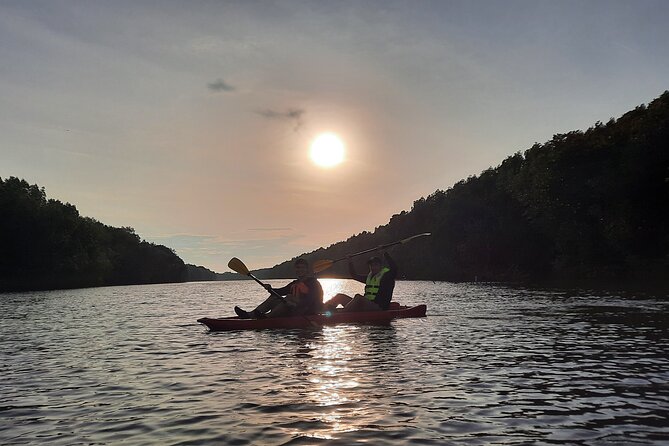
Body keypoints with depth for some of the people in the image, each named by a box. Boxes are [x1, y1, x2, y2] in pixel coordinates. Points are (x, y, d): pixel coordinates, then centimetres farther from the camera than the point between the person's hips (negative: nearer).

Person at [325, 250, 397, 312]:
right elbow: (354, 275, 30)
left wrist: (385, 254, -24)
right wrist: (350, 262, 20)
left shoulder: (387, 276, 0)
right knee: (340, 296, 1)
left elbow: (394, 268, -21)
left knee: (358, 297, -35)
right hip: (366, 305, 8)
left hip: (379, 309, -8)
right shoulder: (369, 277, 22)